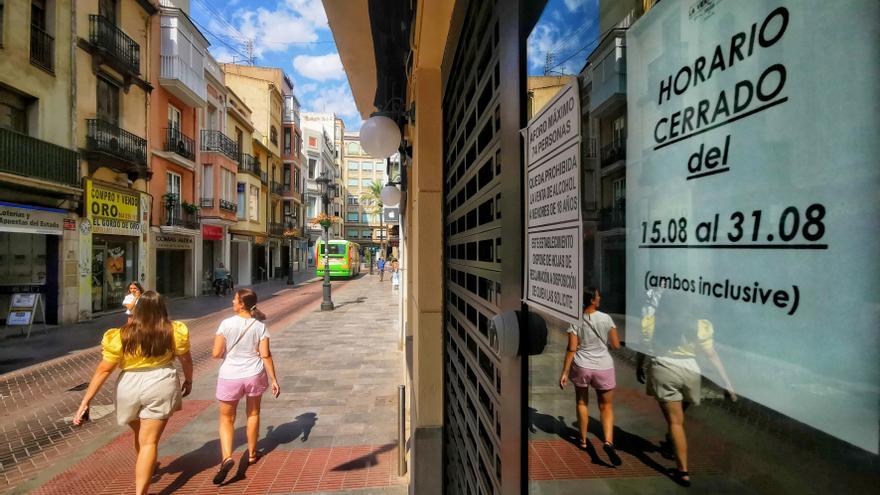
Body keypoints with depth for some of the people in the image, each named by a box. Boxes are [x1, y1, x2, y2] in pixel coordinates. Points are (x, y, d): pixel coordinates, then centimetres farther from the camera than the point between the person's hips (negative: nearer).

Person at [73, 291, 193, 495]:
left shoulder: (120, 336, -9)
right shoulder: (174, 331, -8)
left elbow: (103, 370, -8)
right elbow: (186, 359, 3)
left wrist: (85, 401, 0)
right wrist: (188, 380, 19)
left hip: (129, 387, 2)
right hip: (160, 386, -2)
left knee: (140, 435, 27)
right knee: (149, 441, 5)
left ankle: (144, 469, 51)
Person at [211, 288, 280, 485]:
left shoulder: (227, 324, -13)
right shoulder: (260, 326, -9)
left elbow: (216, 354, -10)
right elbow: (265, 355, -10)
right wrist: (274, 380, -4)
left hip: (230, 377, -2)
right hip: (254, 375, 2)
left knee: (226, 418, 17)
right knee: (253, 414, 23)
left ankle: (227, 457, -2)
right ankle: (251, 454, 36)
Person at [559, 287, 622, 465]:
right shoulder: (606, 318, -8)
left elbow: (571, 349, -10)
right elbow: (616, 345, -2)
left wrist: (564, 372, -5)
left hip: (581, 367, 1)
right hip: (603, 367, 0)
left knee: (582, 402, 21)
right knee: (606, 406, 14)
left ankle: (583, 440, 31)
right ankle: (608, 441, -6)